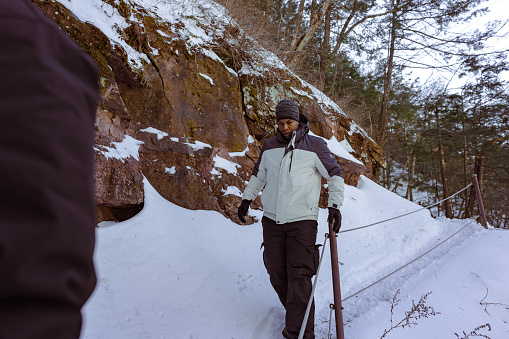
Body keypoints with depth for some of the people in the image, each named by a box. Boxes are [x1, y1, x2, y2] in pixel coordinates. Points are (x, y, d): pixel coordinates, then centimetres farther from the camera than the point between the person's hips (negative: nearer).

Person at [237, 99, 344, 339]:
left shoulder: (314, 146, -1)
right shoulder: (269, 146, 10)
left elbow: (335, 175, 5)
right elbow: (259, 175, 25)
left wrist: (334, 205, -4)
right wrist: (247, 199, 22)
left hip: (302, 220, -4)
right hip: (272, 220, 4)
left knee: (299, 276, -9)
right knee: (277, 273, 8)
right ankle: (296, 312, 29)